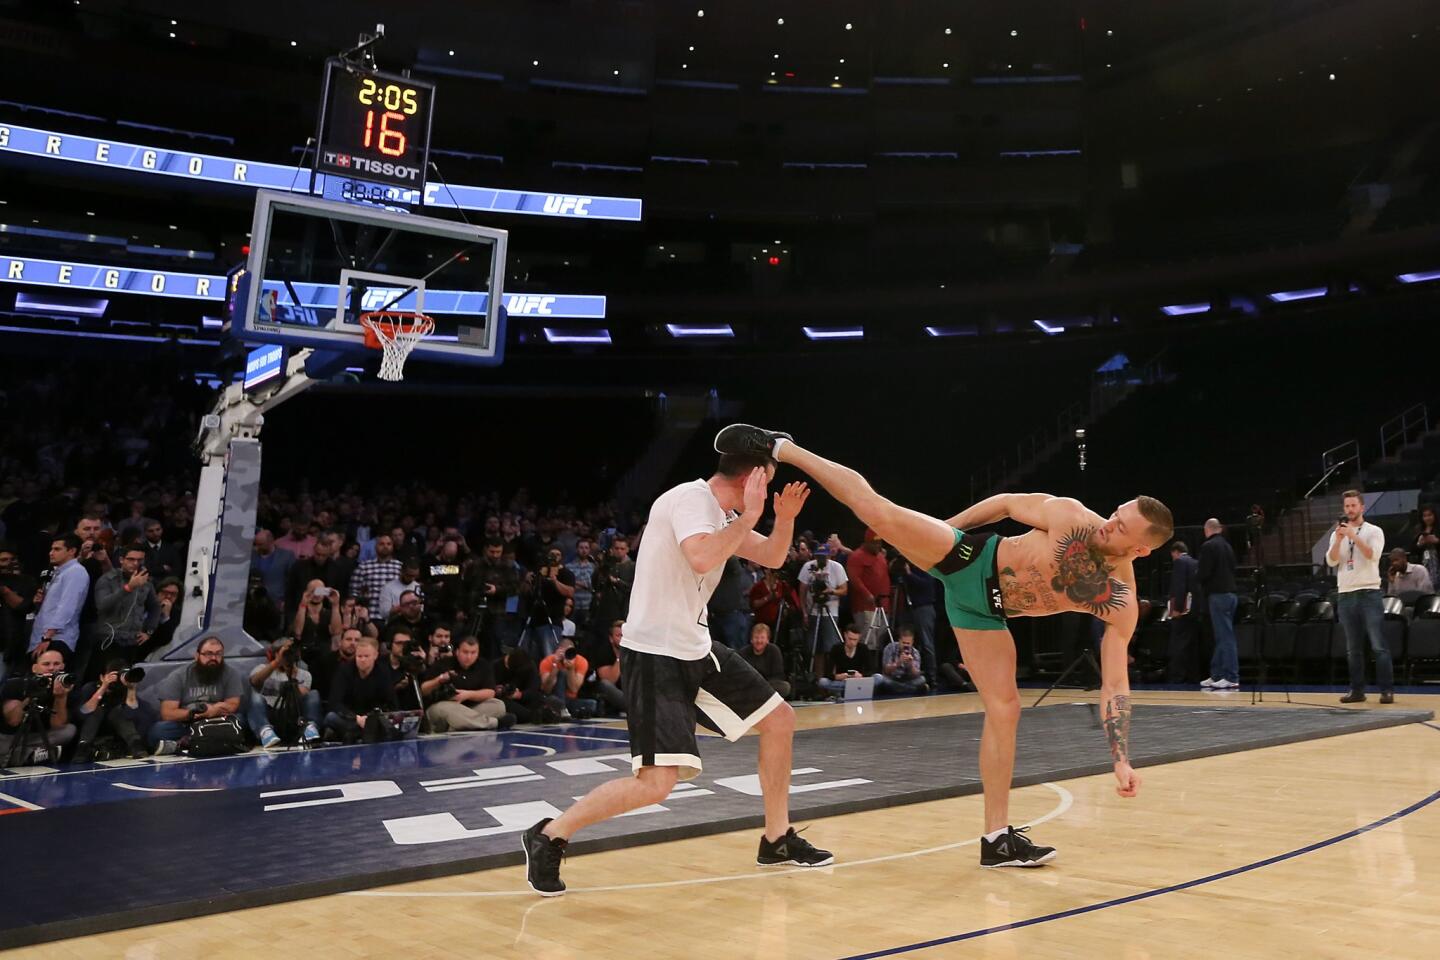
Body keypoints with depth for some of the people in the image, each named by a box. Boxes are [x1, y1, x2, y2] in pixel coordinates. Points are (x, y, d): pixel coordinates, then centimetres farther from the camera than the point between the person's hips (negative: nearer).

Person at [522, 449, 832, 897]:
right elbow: (702, 558, -36)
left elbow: (772, 557, 19)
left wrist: (784, 518, 0)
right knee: (657, 782, -16)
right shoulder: (692, 498, -18)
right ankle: (549, 836, 4)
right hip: (655, 654, -10)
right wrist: (749, 516, -24)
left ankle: (778, 840, 26)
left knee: (779, 720, 12)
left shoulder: (721, 512, 10)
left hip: (695, 648, 10)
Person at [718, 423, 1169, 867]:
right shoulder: (1070, 517, -20)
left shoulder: (1121, 603, -15)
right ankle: (779, 447, -5)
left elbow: (1115, 686, -11)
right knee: (875, 507, -22)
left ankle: (996, 837, 9)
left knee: (1004, 709, -4)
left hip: (984, 609, 3)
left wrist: (1122, 761, -18)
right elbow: (1006, 502, -3)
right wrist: (944, 529, 3)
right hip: (967, 560, -2)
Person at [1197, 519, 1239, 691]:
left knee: (1225, 637, -8)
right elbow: (1232, 570, 19)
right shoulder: (1227, 546, 15)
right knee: (1223, 636, 12)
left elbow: (1203, 573, -15)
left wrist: (1196, 576, 7)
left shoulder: (1208, 546, -10)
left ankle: (1232, 678, -9)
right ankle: (1216, 676, 18)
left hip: (1218, 595, -9)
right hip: (1230, 593, 9)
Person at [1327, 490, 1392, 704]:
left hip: (1369, 593, -4)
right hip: (1346, 595, 4)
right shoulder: (1337, 534, 12)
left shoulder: (1374, 531, 1)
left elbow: (1372, 555, -15)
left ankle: (1387, 690, -2)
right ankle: (1357, 690, 12)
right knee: (1353, 649, 7)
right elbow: (1331, 561, 0)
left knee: (1379, 646, -6)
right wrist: (1339, 539, -12)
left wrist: (1353, 536, -21)